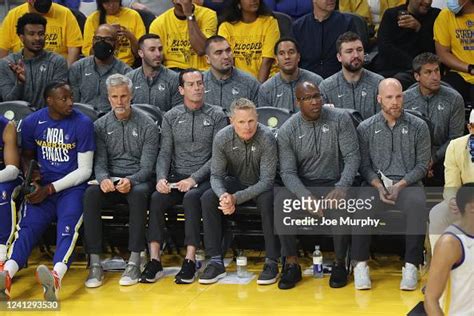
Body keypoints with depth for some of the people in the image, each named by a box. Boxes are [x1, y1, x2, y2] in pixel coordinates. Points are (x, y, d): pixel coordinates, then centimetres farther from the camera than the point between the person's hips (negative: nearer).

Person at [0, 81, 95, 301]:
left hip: (71, 187, -2)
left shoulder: (82, 124, -3)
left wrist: (50, 189, -10)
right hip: (42, 188, 2)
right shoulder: (32, 122, 6)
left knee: (67, 225, -32)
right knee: (27, 226, -25)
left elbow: (84, 170, -3)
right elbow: (27, 155, 23)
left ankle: (56, 277, -57)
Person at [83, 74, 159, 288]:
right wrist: (103, 179, -21)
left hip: (138, 180, -2)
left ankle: (134, 262, -35)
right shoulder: (101, 125, 10)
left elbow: (147, 166, -4)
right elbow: (99, 162, 3)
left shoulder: (147, 125, 2)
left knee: (139, 194, -38)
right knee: (90, 194, -32)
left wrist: (131, 181, -25)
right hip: (110, 180, 2)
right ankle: (95, 264, -30)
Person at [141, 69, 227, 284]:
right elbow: (165, 153, 7)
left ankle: (190, 261, -33)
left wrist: (194, 179, -15)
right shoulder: (171, 117, 12)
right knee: (157, 198, -27)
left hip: (204, 178, -3)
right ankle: (154, 260, -27)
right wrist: (161, 177, -13)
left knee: (191, 198, -35)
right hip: (176, 177, 3)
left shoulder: (216, 116, 3)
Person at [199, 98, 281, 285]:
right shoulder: (222, 138, -16)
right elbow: (216, 175, -11)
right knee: (207, 199, -23)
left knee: (268, 200, -36)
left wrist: (236, 198, -36)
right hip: (235, 182, 3)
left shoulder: (266, 138, -25)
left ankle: (271, 262, -26)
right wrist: (223, 195, -35)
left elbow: (266, 180, -25)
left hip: (261, 185, -3)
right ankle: (216, 261, -18)